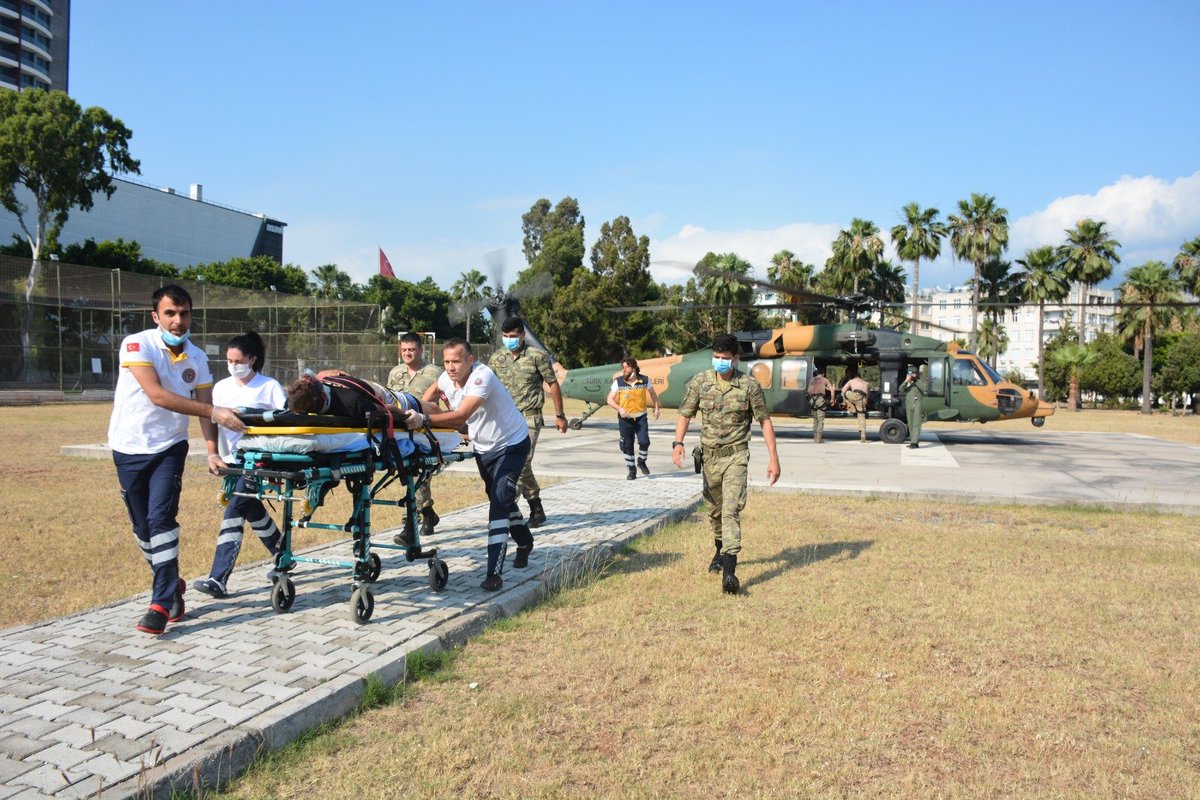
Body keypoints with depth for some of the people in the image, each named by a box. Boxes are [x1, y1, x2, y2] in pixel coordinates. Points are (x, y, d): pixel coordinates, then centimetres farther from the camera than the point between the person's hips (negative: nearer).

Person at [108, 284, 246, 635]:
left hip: (169, 448, 1)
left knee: (161, 519, -14)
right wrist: (214, 412, -31)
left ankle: (162, 602, -10)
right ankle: (171, 585, 27)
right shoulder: (136, 345, -16)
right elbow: (157, 395, -26)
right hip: (130, 449, -1)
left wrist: (212, 452, -15)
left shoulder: (197, 358, -2)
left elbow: (204, 405, -2)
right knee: (143, 527, 6)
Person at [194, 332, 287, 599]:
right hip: (232, 459, 6)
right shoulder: (221, 387, 13)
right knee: (251, 509, 13)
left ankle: (219, 579, -17)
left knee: (234, 512, -15)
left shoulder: (269, 387, -2)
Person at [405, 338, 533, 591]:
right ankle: (524, 542, 48)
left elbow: (461, 415, -44)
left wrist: (424, 419, -52)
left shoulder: (482, 377, -32)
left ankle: (494, 573, -20)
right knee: (499, 498, 21)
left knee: (500, 498, -20)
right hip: (483, 447, 8)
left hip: (512, 444, -8)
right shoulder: (445, 380, -9)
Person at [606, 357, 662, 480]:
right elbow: (610, 399, -5)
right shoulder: (618, 382, -8)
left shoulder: (644, 380, -4)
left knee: (644, 441, -12)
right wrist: (620, 409, -20)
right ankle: (631, 470, 22)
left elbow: (653, 393, 16)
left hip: (641, 417, 0)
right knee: (627, 445, 4)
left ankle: (641, 462, 17)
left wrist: (657, 408, 13)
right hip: (625, 418, 0)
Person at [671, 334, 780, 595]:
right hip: (709, 455, 4)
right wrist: (678, 442, -15)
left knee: (731, 509, -15)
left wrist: (773, 458, -4)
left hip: (735, 456, -3)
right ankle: (721, 551, 42)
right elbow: (685, 414, 3)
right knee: (714, 509, 17)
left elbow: (764, 421, -1)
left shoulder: (749, 385, -7)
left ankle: (729, 570, -20)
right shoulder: (699, 382, -1)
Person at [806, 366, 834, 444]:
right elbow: (831, 390, 0)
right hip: (820, 399, -4)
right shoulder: (825, 380, 7)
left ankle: (815, 437, 16)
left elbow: (809, 391, 16)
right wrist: (832, 399, 10)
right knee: (821, 420, -3)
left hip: (812, 400, 4)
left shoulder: (812, 380, 17)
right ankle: (819, 438, -8)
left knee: (815, 419, 16)